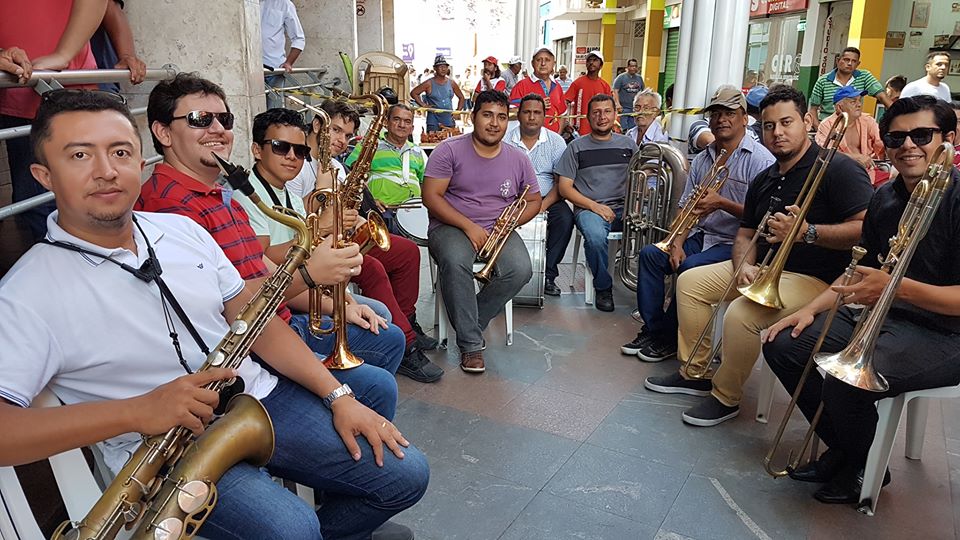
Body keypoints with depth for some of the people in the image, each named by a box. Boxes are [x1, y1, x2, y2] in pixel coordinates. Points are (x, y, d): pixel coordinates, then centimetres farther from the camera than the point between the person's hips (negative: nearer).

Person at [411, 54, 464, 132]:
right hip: (433, 121, -4)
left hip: (449, 120, 4)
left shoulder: (452, 83, 9)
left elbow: (461, 97, 21)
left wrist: (458, 110, 8)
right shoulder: (429, 83, -2)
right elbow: (413, 93, -1)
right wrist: (423, 105, -8)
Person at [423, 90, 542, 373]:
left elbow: (534, 201, 16)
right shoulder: (450, 150, -3)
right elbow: (431, 196, -8)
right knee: (455, 262, -37)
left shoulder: (518, 159, 9)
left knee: (521, 269, -27)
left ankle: (469, 325, -8)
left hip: (499, 230, 3)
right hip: (451, 226, -3)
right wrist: (469, 226, -17)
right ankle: (471, 344, -25)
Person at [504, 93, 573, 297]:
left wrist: (544, 204, -18)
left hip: (547, 198, 1)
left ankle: (548, 274, -14)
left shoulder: (556, 142, 6)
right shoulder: (505, 140, 5)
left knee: (565, 218, -28)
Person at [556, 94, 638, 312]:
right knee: (596, 236, -37)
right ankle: (603, 288, -12)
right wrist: (594, 205, -10)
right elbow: (565, 188, 3)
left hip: (623, 207, 2)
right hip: (588, 208, -2)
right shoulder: (577, 147, 9)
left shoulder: (628, 144, 18)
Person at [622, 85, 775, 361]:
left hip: (736, 244, -7)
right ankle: (653, 329, -4)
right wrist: (678, 242, -6)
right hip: (702, 235, 7)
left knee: (690, 268, -29)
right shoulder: (702, 160, 11)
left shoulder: (761, 160, -10)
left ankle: (668, 338, -9)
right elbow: (687, 208, 9)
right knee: (650, 253, -11)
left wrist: (721, 203, -24)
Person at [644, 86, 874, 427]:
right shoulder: (763, 181, 13)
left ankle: (726, 398, -7)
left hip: (814, 279, -9)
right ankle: (695, 373, 13)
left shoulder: (837, 169, -13)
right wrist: (744, 267, -7)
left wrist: (808, 232, -32)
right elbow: (745, 235, 14)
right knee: (690, 281, 5)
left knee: (741, 313, -32)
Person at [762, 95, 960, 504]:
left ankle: (867, 469, 3)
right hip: (879, 314, 8)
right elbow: (861, 270, 16)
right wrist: (811, 309, 3)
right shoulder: (885, 197, 8)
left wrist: (896, 286, -34)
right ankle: (843, 449, 13)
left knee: (845, 381, -31)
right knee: (783, 345, -2)